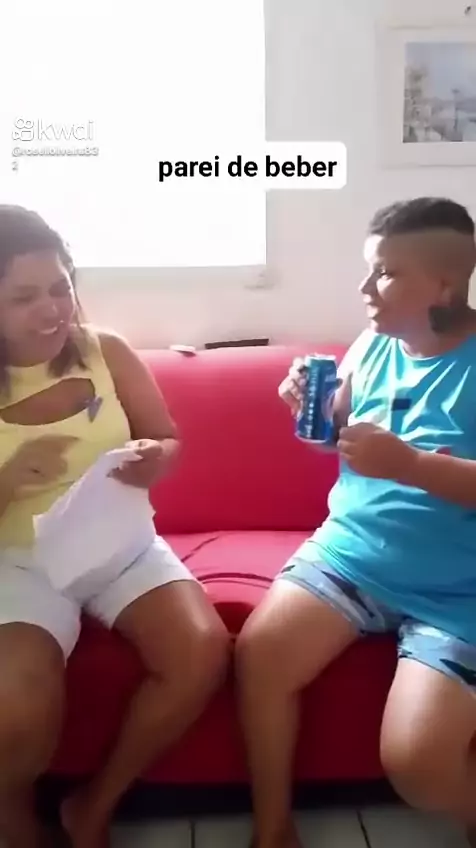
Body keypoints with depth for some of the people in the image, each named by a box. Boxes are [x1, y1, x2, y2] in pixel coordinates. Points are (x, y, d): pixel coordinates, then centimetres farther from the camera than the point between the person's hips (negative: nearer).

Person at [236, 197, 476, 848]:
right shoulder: (372, 346, 5)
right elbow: (336, 438, 15)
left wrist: (407, 463, -27)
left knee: (416, 761, -17)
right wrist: (311, 410, -4)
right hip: (348, 551, 5)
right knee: (258, 651, -13)